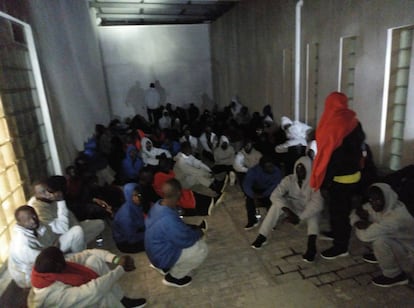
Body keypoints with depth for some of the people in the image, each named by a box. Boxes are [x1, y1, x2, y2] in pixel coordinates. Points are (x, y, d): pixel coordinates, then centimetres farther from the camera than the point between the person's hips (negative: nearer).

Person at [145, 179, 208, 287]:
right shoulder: (169, 220, -39)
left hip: (157, 249, 8)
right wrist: (198, 233, -4)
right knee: (201, 249, -13)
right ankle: (173, 277, 6)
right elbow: (186, 241, -23)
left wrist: (193, 229, 1)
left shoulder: (158, 205, -11)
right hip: (162, 257, -8)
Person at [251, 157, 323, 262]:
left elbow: (317, 203, -36)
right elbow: (275, 195, -24)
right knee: (277, 205, -27)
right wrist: (287, 211, -38)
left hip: (308, 212, -2)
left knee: (314, 209, -36)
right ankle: (262, 236, -23)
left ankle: (311, 244, -48)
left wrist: (300, 217, -42)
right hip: (292, 208, 2)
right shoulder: (289, 179, -16)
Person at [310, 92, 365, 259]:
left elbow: (333, 157, -24)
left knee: (338, 211, 5)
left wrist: (324, 182, -18)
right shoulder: (353, 122, 3)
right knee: (343, 209, 22)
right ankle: (338, 234, 40)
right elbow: (358, 146, 12)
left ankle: (341, 247, 18)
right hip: (352, 175, 9)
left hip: (340, 177, -9)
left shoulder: (335, 126, -23)